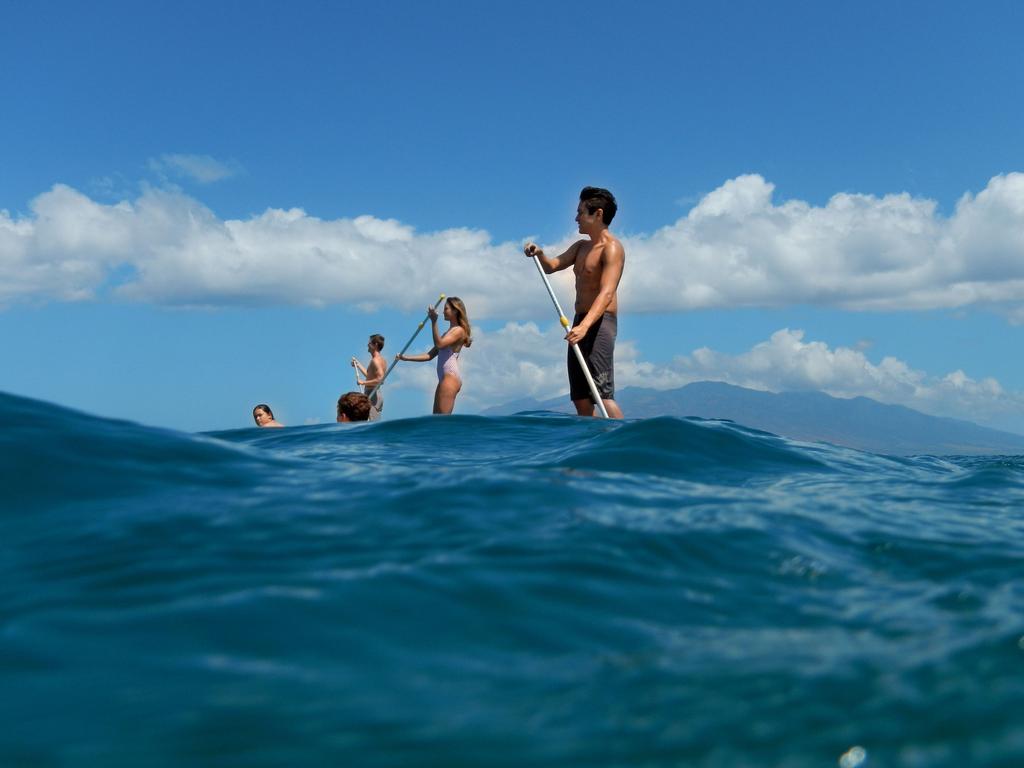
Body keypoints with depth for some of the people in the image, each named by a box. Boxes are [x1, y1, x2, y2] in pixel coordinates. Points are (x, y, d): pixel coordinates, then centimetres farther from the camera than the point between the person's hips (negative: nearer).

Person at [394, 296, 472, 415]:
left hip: (451, 376, -10)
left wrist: (434, 322, -21)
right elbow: (429, 355, 23)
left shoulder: (459, 330, -3)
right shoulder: (448, 333, 25)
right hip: (444, 378, 10)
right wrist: (405, 357, 19)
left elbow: (439, 344, -20)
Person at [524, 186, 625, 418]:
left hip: (600, 322, -9)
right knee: (580, 396, 7)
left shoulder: (612, 248, -11)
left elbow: (606, 293, -23)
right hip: (582, 322, 9)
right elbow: (551, 266, 21)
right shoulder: (581, 247, 19)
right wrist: (539, 254, -3)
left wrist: (584, 326, -36)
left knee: (601, 393, -18)